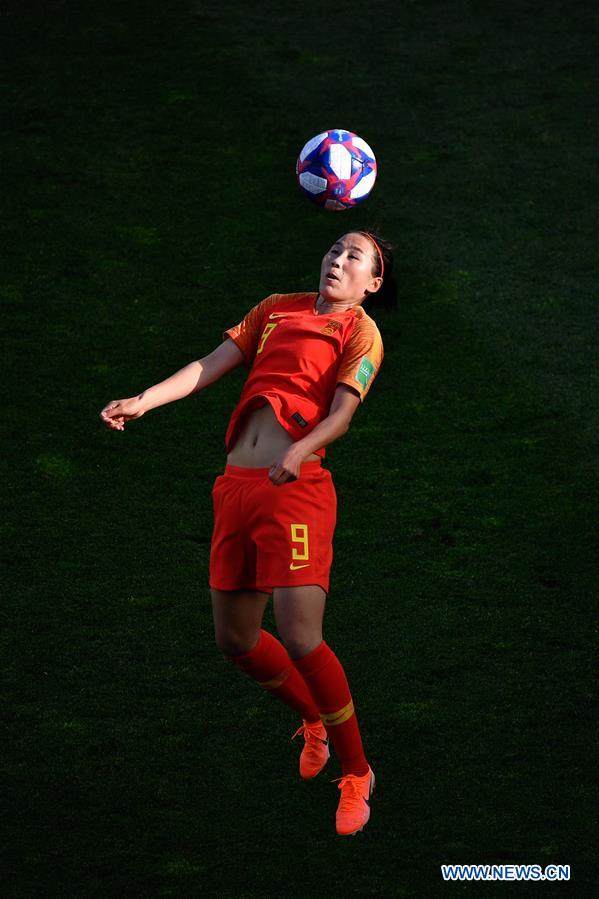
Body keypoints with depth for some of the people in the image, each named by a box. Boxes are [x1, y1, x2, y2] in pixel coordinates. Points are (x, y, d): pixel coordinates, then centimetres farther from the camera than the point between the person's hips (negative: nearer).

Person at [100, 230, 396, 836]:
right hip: (237, 485, 6)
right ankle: (315, 723, 36)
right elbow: (210, 366, 14)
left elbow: (342, 412, -10)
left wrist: (299, 450, -30)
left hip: (296, 487, -6)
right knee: (235, 640, 9)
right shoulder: (278, 308, 19)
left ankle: (355, 772, 1)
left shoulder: (359, 332, 4)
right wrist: (143, 401, 0)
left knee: (301, 640, -17)